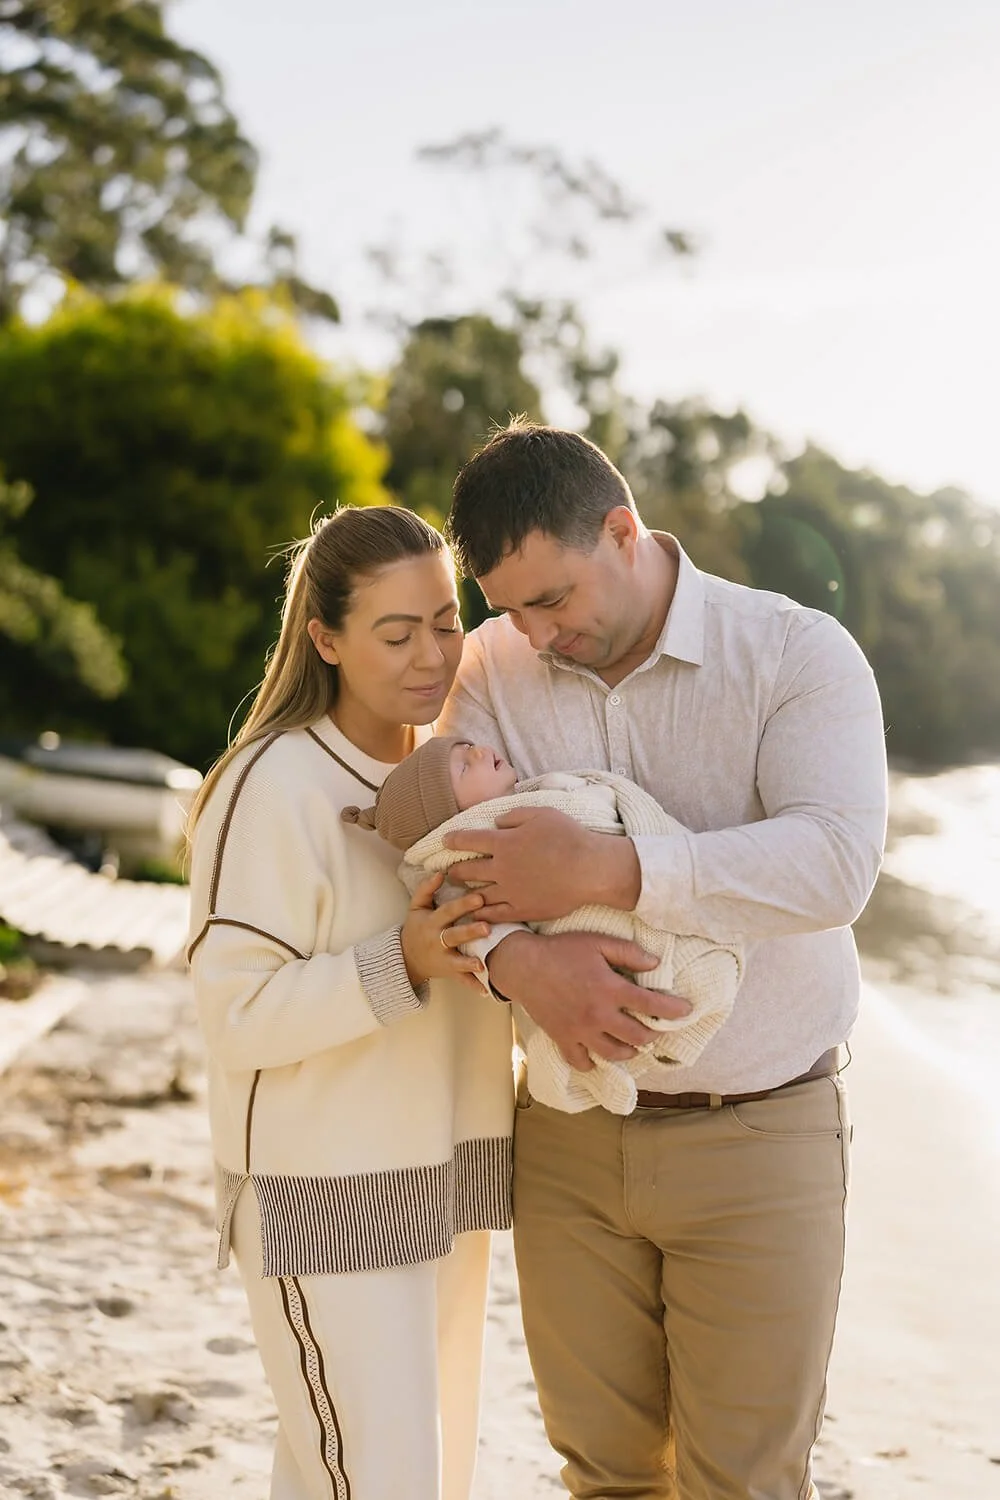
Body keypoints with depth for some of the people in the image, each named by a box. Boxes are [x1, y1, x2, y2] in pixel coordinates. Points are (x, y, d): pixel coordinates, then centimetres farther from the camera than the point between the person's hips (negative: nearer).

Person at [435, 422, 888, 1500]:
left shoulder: (799, 655, -10)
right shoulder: (495, 668, 1)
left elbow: (835, 861, -24)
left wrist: (600, 871, -30)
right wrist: (518, 960, -30)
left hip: (757, 1135, -3)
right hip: (569, 1138, 3)